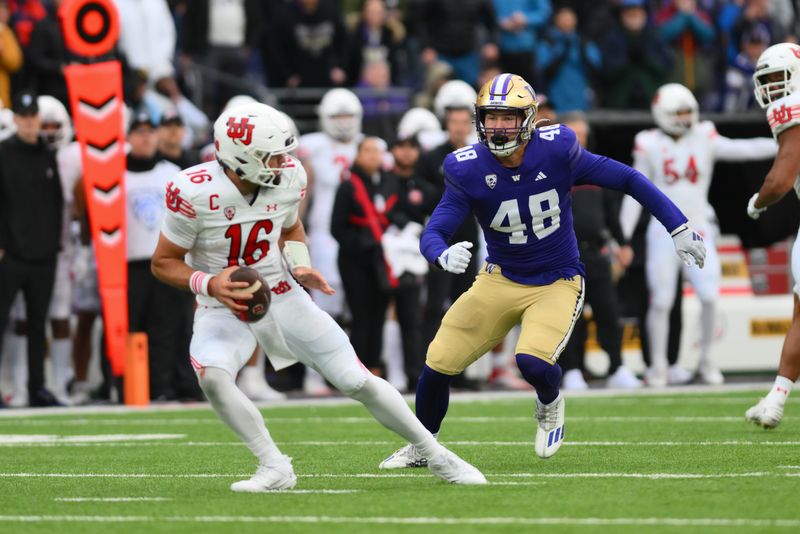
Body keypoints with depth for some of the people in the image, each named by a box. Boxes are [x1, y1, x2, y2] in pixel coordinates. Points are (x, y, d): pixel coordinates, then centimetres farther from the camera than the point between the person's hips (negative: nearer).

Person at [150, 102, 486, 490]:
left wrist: (299, 267, -6)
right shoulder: (196, 192, -23)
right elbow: (163, 263, -12)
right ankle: (275, 468, -17)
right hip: (224, 308, -3)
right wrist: (209, 284, -30)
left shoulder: (289, 179, -9)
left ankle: (436, 456, 16)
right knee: (212, 375, -33)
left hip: (282, 296, 3)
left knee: (358, 382, -1)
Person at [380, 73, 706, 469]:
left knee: (533, 361, -27)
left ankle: (549, 404, 12)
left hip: (556, 283, -2)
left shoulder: (556, 150, -19)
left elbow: (626, 180, -9)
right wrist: (443, 255, -42)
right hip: (500, 281, 2)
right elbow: (433, 233, -17)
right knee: (439, 363, -1)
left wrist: (678, 228, -8)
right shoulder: (468, 169, -16)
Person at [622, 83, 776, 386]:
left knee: (709, 296, -7)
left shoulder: (704, 141, 1)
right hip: (664, 232, -1)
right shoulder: (650, 147, -2)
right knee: (661, 301, -2)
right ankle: (658, 366, 11)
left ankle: (706, 361, 9)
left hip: (699, 231, 2)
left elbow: (745, 150, -6)